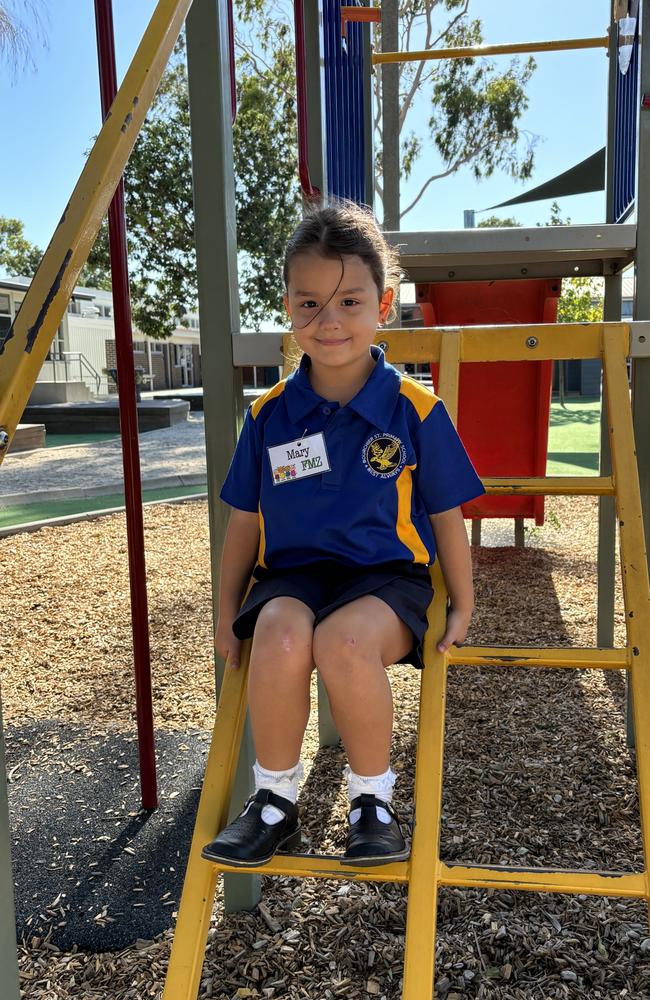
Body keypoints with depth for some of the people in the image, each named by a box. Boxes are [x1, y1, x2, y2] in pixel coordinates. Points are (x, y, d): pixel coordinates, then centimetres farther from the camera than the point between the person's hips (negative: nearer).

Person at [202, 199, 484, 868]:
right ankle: (275, 800, -7)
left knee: (344, 640, -35)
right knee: (281, 635, -33)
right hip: (293, 573, 2)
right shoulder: (269, 415, 3)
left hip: (386, 576, -2)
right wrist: (228, 612, 14)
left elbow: (446, 516, 5)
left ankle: (373, 799, -7)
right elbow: (244, 519, 12)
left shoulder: (415, 410, -4)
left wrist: (461, 608, 8)